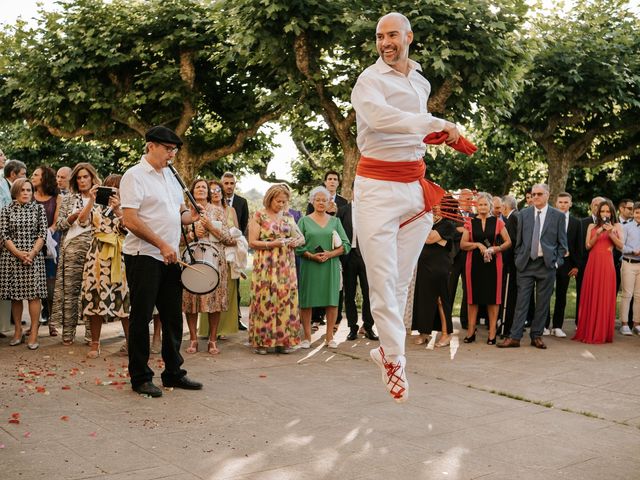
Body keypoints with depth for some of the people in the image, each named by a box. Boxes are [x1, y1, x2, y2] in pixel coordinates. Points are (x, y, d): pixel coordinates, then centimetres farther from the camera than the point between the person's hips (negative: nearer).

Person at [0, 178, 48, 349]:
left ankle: (34, 334, -3)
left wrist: (32, 253, -12)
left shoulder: (39, 209, 5)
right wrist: (18, 253, -13)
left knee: (34, 294, -6)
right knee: (15, 294, 5)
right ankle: (18, 332, 15)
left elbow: (43, 233, 0)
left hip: (34, 256, -1)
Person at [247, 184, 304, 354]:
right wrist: (272, 244, -15)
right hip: (265, 266, -4)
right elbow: (252, 242, -5)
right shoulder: (258, 216, 0)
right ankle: (261, 341, 2)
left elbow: (301, 238, 15)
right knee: (264, 300, -5)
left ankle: (283, 340, 8)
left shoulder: (288, 217, 13)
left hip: (286, 266, 4)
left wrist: (296, 241, -8)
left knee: (286, 300, 1)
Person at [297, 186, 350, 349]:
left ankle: (329, 337, 8)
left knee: (332, 301, -1)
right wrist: (312, 256, -14)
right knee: (306, 302, -2)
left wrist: (330, 254, -11)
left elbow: (346, 245, 5)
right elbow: (297, 245, 0)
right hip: (309, 267, -1)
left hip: (330, 266, 1)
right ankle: (307, 337, 7)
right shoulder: (304, 221, 8)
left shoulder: (335, 221, 12)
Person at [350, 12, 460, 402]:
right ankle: (396, 360, 2)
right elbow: (379, 116, -30)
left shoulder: (423, 82, 15)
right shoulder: (370, 79, -8)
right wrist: (437, 124, -33)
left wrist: (421, 178, 12)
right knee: (384, 279, -7)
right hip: (378, 186, -6)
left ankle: (387, 348, 23)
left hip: (415, 186, 6)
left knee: (402, 278, 10)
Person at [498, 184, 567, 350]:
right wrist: (518, 259, 5)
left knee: (542, 303, 5)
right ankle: (515, 337, -1)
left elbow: (562, 243, 6)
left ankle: (536, 336, 15)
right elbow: (519, 240, 10)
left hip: (547, 264, -1)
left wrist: (557, 261, -2)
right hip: (526, 263, 1)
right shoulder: (524, 214, 7)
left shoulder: (558, 216, 3)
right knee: (522, 301, -1)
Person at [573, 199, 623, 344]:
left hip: (607, 264, -2)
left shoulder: (616, 226, 10)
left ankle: (601, 333, 3)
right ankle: (587, 331, 8)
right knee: (590, 297, 2)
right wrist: (597, 235, -11)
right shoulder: (592, 226, 14)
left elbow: (621, 246, -1)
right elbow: (587, 246, 3)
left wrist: (611, 233, -13)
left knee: (604, 298, -2)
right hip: (592, 263, 2)